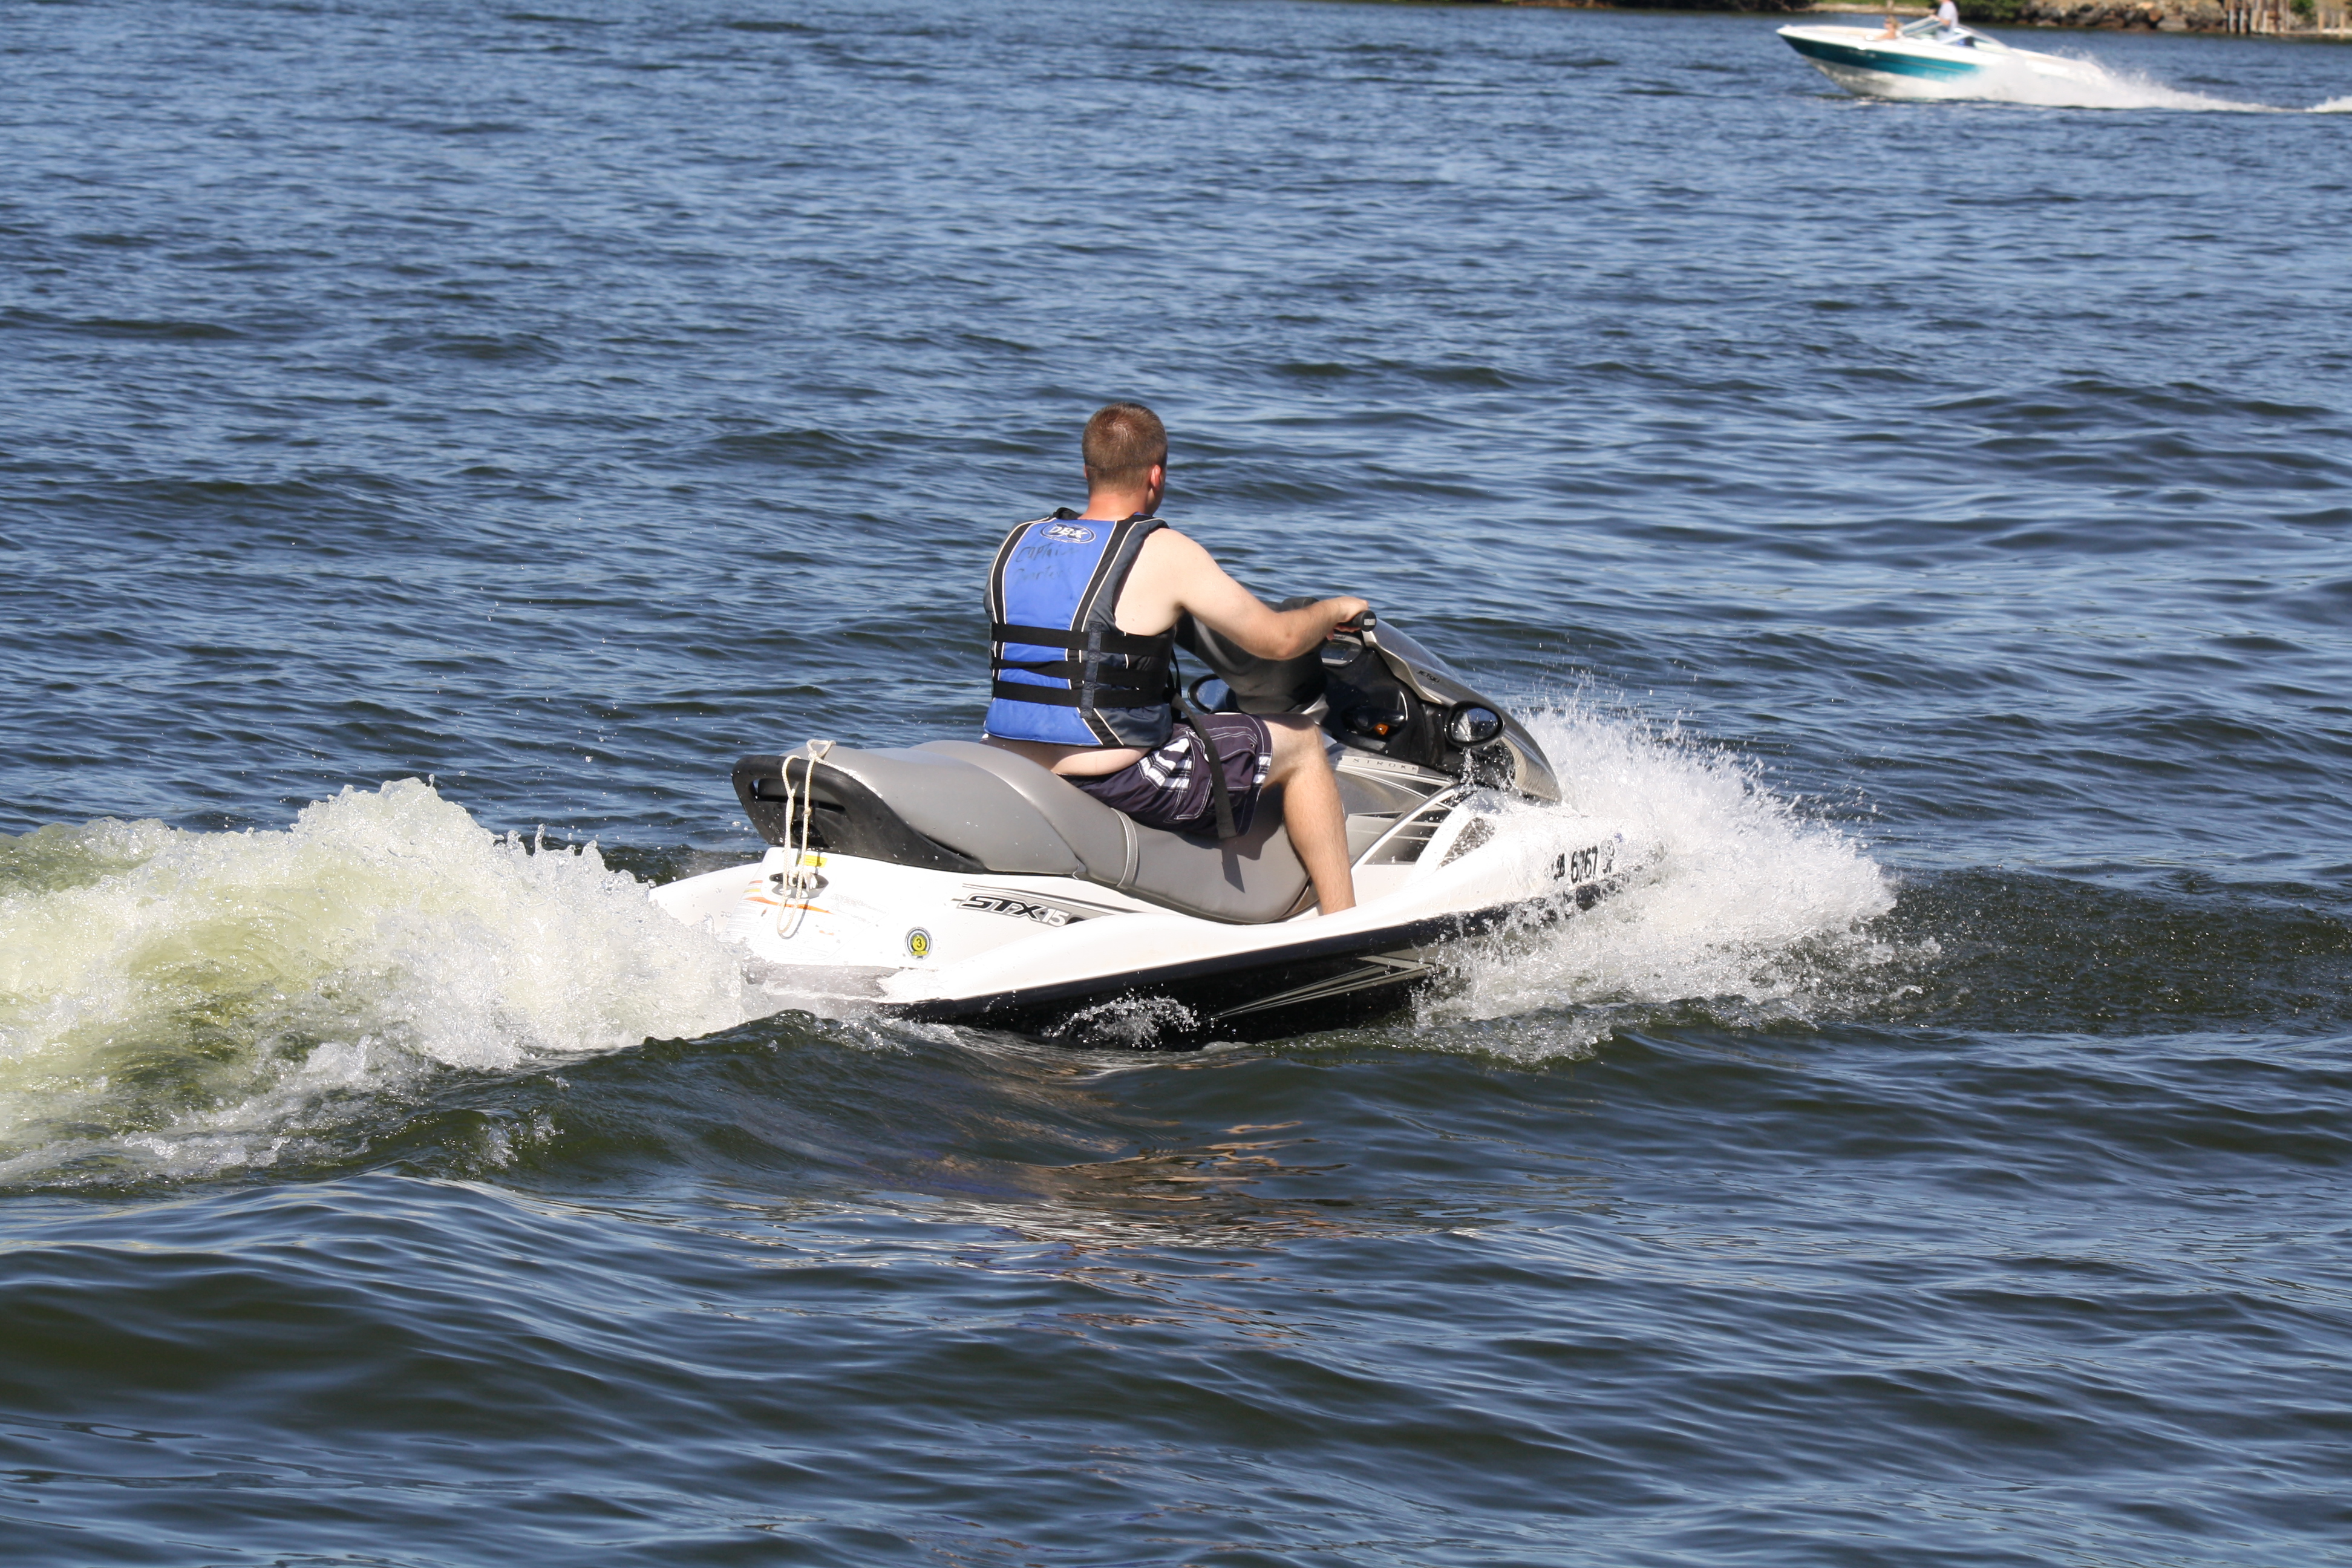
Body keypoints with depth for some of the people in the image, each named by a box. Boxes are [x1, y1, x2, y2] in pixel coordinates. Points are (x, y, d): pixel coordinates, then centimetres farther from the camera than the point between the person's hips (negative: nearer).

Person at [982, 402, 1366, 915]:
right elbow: (1277, 640, -4)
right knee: (1300, 742, 13)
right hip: (1113, 782, -7)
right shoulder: (1163, 554, -11)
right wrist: (1334, 611, 18)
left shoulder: (1018, 545, 7)